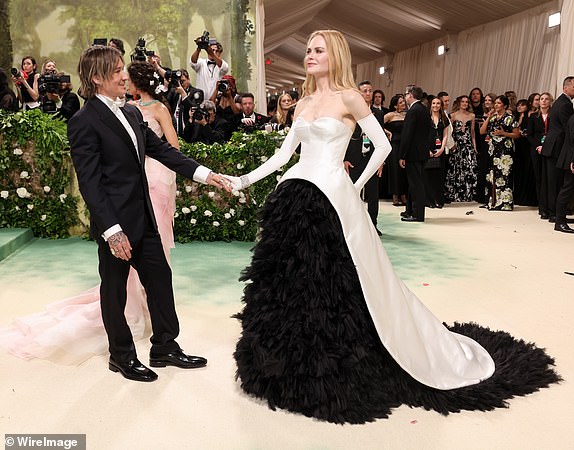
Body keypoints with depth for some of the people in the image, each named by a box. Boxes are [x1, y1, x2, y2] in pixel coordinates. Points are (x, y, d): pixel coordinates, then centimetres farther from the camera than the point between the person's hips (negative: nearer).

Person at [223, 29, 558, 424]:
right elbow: (285, 153, 14)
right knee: (292, 281, 9)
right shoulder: (304, 102, 16)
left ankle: (331, 375, 18)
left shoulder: (348, 97, -2)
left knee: (331, 284, 0)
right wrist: (245, 180, 7)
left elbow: (383, 146, -2)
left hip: (331, 199, -6)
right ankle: (296, 367, 26)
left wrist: (357, 186, -2)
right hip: (294, 197, 6)